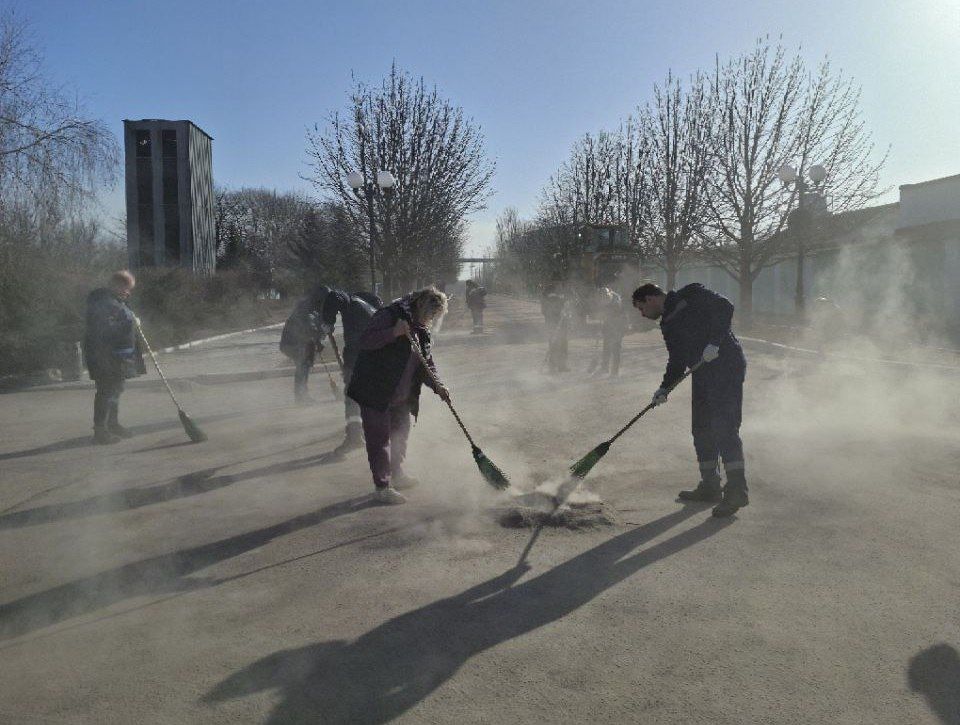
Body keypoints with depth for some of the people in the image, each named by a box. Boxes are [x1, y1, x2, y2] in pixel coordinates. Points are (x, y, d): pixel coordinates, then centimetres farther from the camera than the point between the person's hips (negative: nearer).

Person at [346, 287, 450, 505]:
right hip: (375, 393, -9)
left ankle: (397, 475, 39)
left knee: (401, 434, 21)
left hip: (401, 397, 9)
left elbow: (427, 363, 12)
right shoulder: (390, 315, -16)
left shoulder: (421, 331, 10)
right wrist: (394, 333, -38)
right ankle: (382, 487, 7)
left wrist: (438, 386, -3)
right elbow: (365, 341, -25)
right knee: (380, 439, -2)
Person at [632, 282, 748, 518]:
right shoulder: (668, 324, 20)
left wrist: (714, 342, -22)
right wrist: (665, 388, 5)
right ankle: (711, 486, 20)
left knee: (724, 426, -14)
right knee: (702, 430, 10)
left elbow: (725, 307, -13)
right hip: (703, 374, 9)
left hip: (726, 365, -9)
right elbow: (677, 360, 18)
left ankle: (737, 490, -12)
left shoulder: (690, 296, -2)